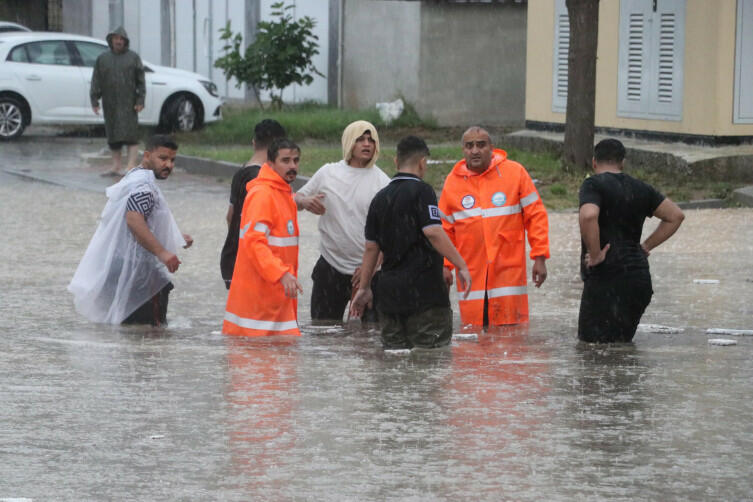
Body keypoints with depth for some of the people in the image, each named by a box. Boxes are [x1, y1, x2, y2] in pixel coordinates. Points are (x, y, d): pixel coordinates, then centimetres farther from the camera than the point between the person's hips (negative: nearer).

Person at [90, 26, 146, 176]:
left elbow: (141, 81, 3)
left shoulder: (133, 57, 6)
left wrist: (140, 101, -7)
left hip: (128, 103, -3)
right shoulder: (102, 58, 12)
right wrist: (94, 101, 0)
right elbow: (96, 81, 9)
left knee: (130, 134, -11)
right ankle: (116, 167, 12)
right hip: (110, 104, 3)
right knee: (113, 136, 6)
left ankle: (131, 166, -13)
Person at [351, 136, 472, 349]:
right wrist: (461, 266, -17)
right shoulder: (421, 191, -6)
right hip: (423, 289, -6)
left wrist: (364, 288, 18)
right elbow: (433, 232, -18)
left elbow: (371, 246, 13)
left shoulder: (380, 198, 12)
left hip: (389, 290, 6)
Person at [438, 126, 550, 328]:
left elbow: (535, 215, 4)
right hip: (471, 275, 2)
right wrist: (444, 265, 6)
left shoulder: (515, 173, 2)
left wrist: (539, 257, -1)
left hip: (509, 272, -2)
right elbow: (445, 228, 14)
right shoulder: (453, 181, 7)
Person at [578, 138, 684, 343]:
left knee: (592, 342, -5)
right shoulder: (640, 188, 14)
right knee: (623, 341, 15)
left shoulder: (594, 185, -6)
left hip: (605, 279, -7)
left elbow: (588, 216, -27)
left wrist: (595, 255, -15)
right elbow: (675, 215, 19)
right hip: (640, 278, 7)